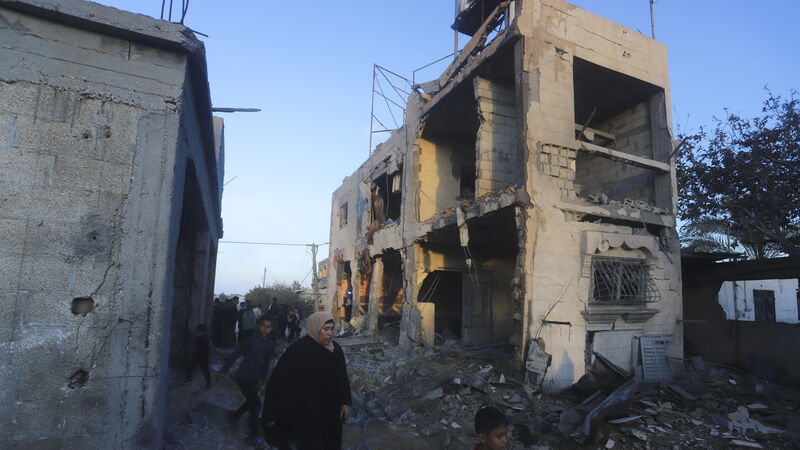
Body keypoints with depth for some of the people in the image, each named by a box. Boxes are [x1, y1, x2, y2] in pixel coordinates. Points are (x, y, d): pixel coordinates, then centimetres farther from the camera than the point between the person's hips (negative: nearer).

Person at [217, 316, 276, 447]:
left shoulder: (270, 344, -1)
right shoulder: (251, 340, -18)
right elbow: (235, 355, -12)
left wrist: (262, 379, 5)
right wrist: (223, 371, -10)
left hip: (255, 379, 6)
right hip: (244, 376, -6)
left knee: (251, 402, 19)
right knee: (255, 404, -7)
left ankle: (234, 416, 48)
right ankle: (253, 436, 9)